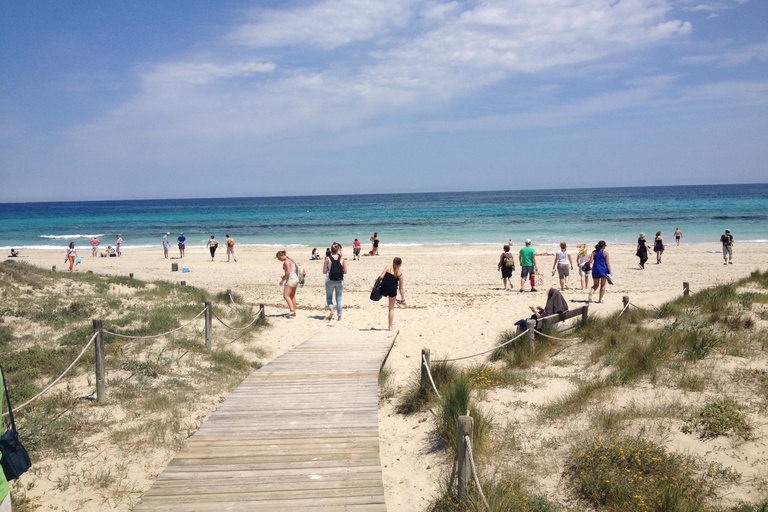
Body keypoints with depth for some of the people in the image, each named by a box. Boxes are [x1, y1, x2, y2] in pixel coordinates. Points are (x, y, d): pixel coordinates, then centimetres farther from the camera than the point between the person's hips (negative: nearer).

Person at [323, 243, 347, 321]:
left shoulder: (327, 259, -6)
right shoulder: (342, 259, -3)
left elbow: (324, 271, -5)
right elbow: (345, 271, -2)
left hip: (330, 280, -1)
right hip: (340, 281, 1)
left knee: (329, 297, 15)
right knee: (339, 299, 10)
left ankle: (331, 310, -10)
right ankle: (339, 316, 9)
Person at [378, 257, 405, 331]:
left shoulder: (387, 268, 0)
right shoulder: (400, 274, 0)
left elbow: (381, 277, -12)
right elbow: (401, 288, 1)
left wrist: (378, 279, 11)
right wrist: (403, 299, 7)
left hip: (383, 290, 0)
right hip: (392, 291, 0)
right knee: (391, 309, 14)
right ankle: (390, 327, 17)